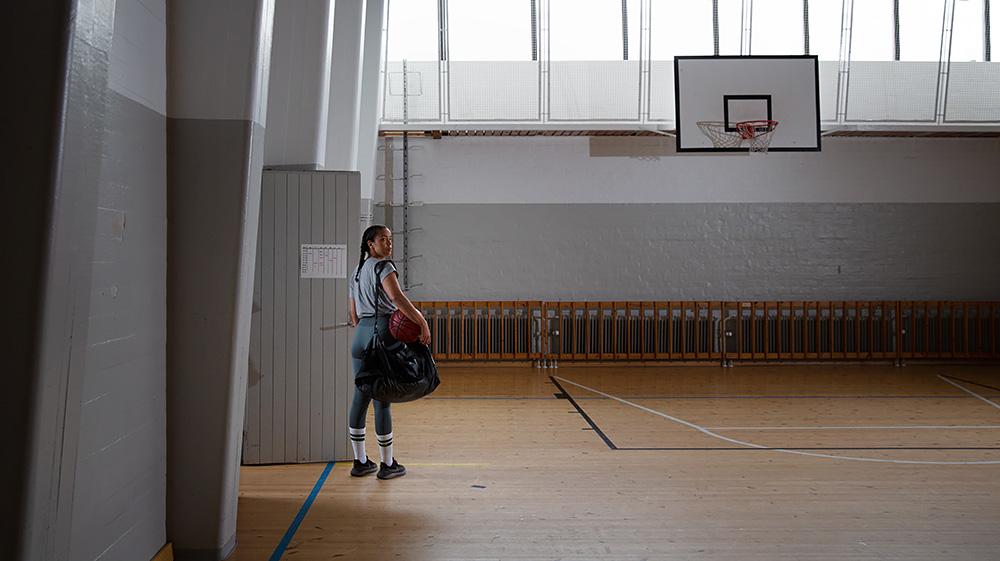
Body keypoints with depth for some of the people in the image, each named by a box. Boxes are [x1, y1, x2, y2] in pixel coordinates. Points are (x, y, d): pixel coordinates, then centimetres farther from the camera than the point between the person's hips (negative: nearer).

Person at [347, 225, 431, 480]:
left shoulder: (357, 270, 20)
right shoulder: (383, 267, -7)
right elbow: (397, 297, -24)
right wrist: (423, 323, -22)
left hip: (360, 334, 8)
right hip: (382, 331, -8)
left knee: (360, 396, 9)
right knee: (382, 399, -3)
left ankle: (360, 461, 16)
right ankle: (387, 464, 5)